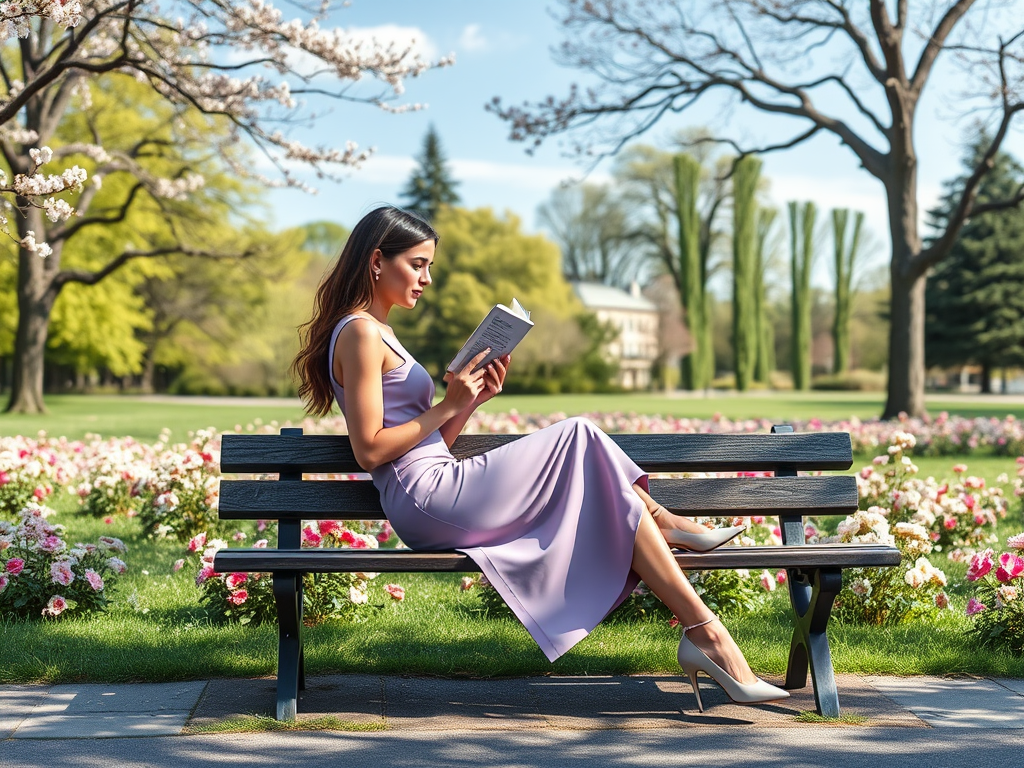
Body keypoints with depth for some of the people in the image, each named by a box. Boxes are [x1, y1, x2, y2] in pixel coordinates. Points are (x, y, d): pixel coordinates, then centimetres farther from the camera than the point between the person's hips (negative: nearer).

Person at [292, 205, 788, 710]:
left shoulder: (376, 333, 24)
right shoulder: (360, 334, -8)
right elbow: (370, 450, -15)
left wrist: (472, 401, 6)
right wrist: (448, 406, -11)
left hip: (430, 506, 10)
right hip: (427, 498, -10)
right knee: (582, 443, -10)